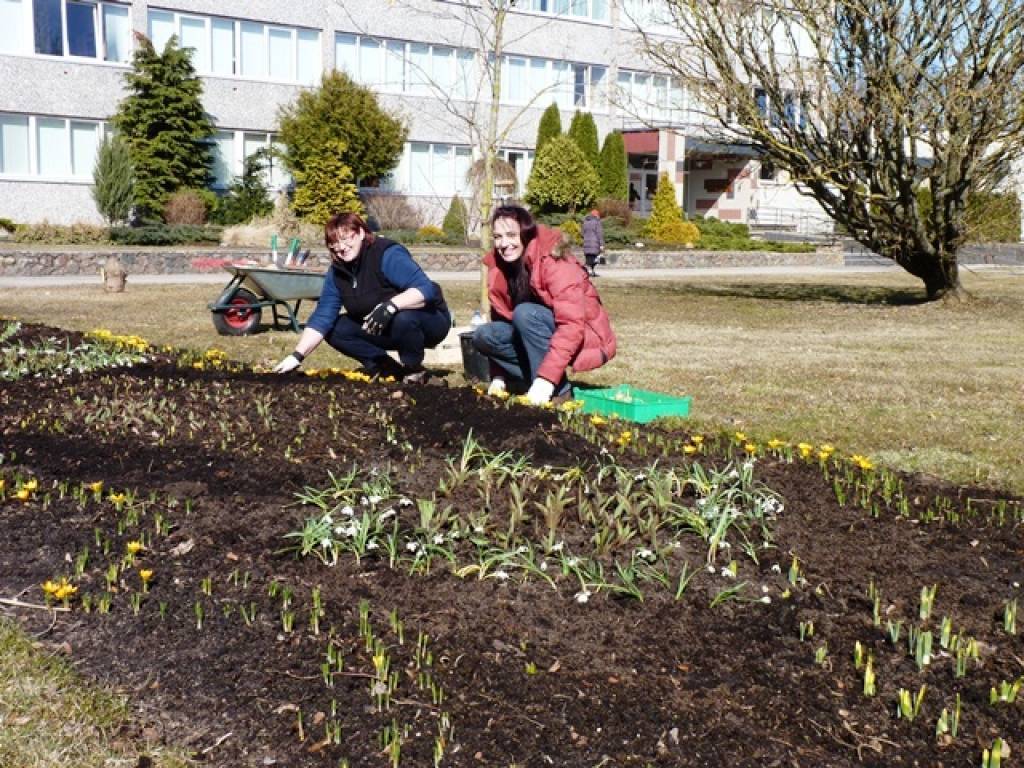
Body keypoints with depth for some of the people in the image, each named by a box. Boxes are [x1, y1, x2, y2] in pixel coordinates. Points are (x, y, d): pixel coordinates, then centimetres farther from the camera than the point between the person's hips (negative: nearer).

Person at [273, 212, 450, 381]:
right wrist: (297, 356, -19)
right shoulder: (337, 271, -5)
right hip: (379, 329, 7)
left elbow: (425, 290, -36)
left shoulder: (388, 255, -26)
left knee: (404, 318, -38)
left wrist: (391, 304, -51)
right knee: (335, 329, -7)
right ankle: (389, 369, -1)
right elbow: (322, 317, -8)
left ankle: (414, 370, -10)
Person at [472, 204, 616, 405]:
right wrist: (499, 376, -3)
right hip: (547, 338, 7)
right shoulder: (498, 267, -4)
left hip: (582, 338, -6)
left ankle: (558, 390, -20)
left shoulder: (553, 261, -25)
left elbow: (573, 325, -32)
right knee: (484, 335, -13)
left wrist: (547, 377, -37)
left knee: (525, 313, -30)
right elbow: (500, 316, 4)